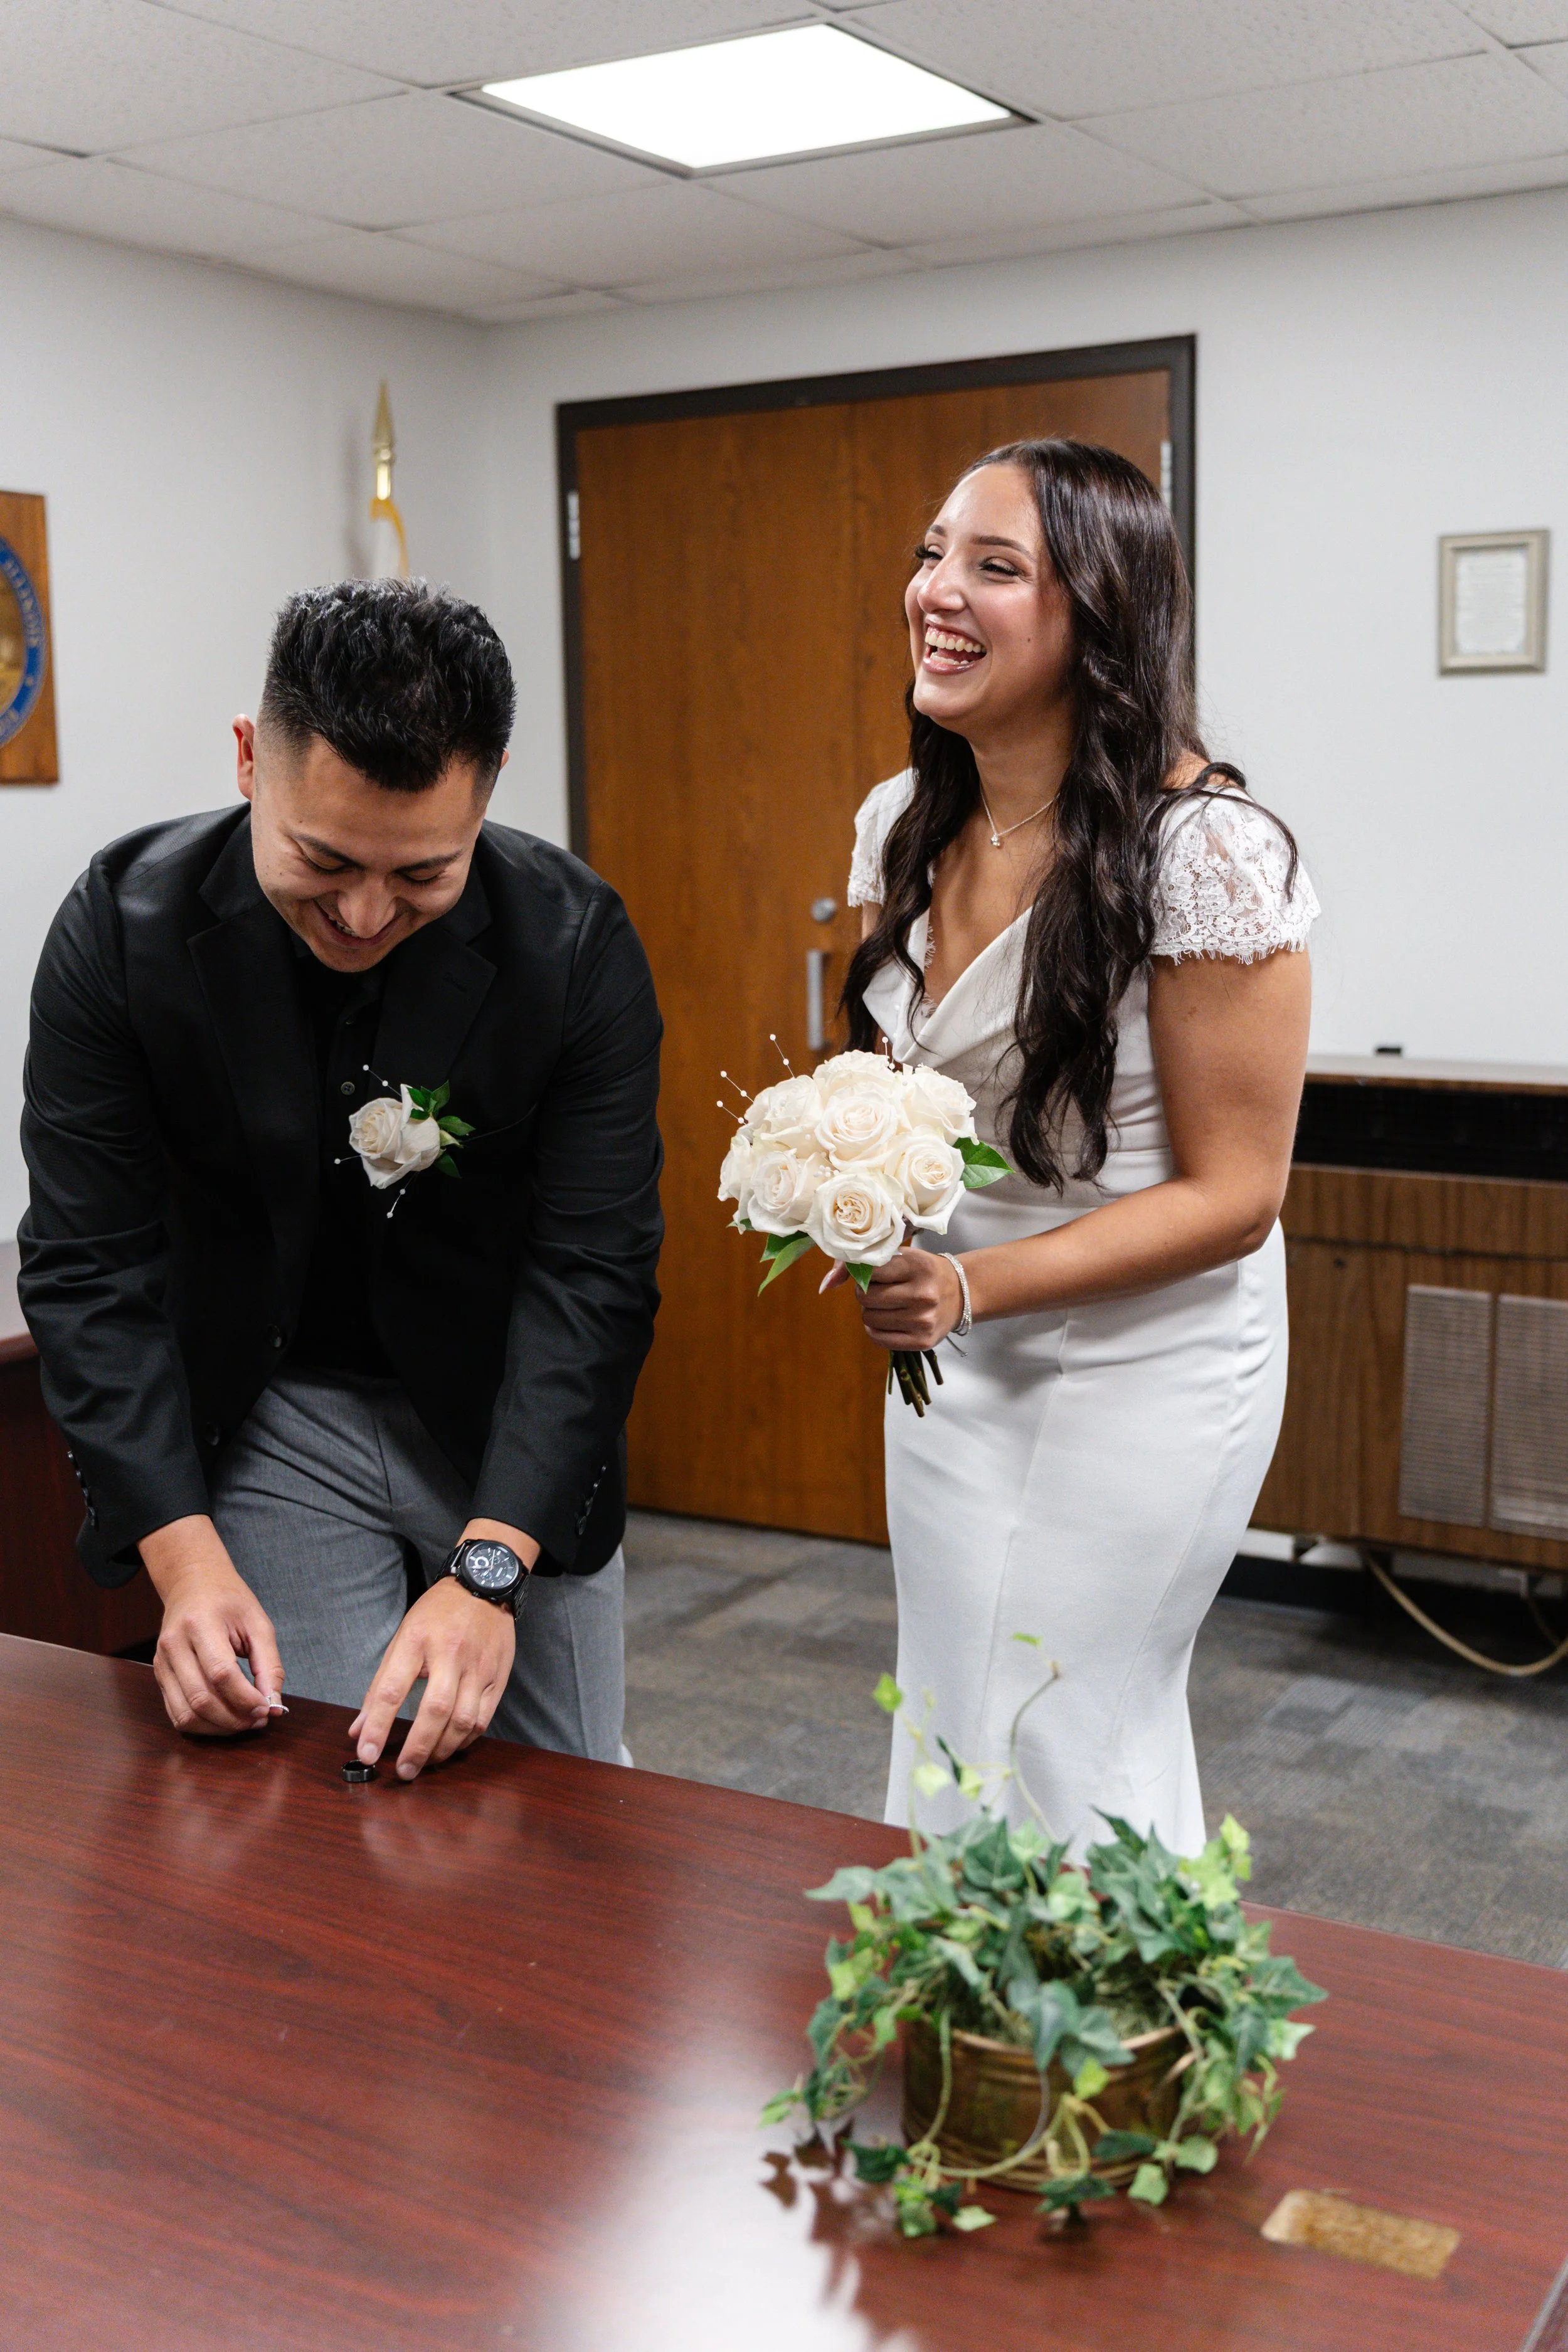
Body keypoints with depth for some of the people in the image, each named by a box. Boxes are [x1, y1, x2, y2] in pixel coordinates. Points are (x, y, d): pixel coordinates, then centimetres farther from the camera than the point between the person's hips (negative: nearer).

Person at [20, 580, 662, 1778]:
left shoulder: (577, 945, -20)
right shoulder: (123, 926, -18)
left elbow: (593, 1273, -21)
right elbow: (89, 1265, -15)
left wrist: (487, 1569, -31)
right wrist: (186, 1556, -26)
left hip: (510, 1419, 1)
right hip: (270, 1421, 0)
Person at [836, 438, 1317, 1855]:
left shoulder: (1203, 851, -22)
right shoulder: (903, 824, 0)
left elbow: (1233, 1192, -18)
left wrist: (974, 1283, -26)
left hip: (1143, 1356, -7)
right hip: (951, 1355, 7)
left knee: (1057, 1757, 2)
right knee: (951, 1731, 18)